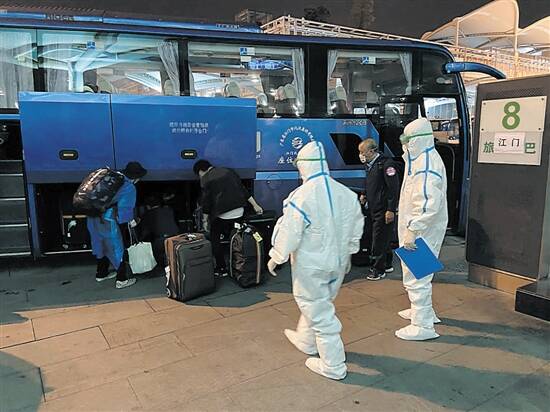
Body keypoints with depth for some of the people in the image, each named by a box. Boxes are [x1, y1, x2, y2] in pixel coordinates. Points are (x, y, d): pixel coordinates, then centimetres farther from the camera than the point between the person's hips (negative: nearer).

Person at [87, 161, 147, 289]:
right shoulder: (130, 188, -11)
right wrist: (131, 221, 2)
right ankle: (122, 280, 14)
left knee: (103, 245, 25)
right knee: (119, 248, 7)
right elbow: (125, 208, -15)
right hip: (109, 222, -8)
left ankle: (101, 274, 41)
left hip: (94, 218, 8)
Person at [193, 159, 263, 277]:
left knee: (215, 240, 12)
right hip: (239, 212, 5)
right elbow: (243, 189, 11)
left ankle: (221, 269, 12)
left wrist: (205, 220, 9)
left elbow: (206, 201, -2)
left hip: (222, 214, -5)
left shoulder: (205, 180, -2)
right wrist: (255, 205, 14)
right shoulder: (228, 171, 12)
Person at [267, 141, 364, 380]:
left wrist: (276, 258, -3)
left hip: (311, 266, -7)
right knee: (317, 303, 25)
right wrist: (348, 253, 23)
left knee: (319, 312, 6)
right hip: (338, 262, 7)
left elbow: (289, 233, -19)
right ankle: (305, 341, 46)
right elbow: (356, 228, 9)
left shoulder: (302, 196, -23)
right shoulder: (346, 193, -2)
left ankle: (333, 366, 17)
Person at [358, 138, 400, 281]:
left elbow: (393, 188, -19)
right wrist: (364, 195, 11)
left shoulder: (386, 164, -15)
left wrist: (391, 210, -21)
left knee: (379, 240, -3)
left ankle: (378, 269, 8)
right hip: (373, 209, 9)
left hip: (384, 210, -9)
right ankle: (387, 264, 31)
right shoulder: (370, 165, 14)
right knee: (382, 239, 17)